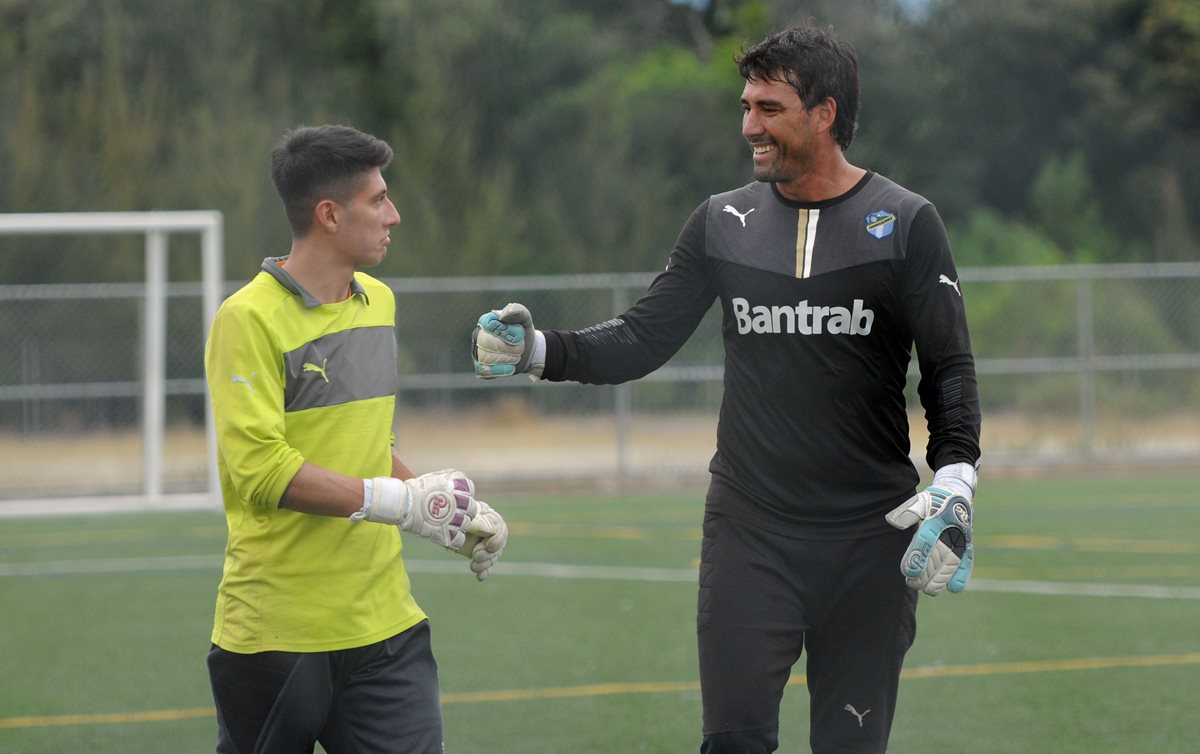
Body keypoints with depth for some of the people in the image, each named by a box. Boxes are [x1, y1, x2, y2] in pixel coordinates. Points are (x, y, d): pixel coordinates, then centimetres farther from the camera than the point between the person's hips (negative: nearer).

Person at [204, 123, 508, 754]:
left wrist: (455, 512, 10)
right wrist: (395, 501, -21)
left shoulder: (379, 302, 13)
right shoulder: (249, 319, -11)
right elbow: (260, 469, -20)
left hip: (383, 624, 6)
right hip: (277, 628, -6)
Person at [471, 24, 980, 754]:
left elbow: (949, 367, -2)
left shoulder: (906, 224, -2)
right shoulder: (723, 222, 7)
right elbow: (643, 338, 8)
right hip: (748, 531, 2)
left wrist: (955, 480, -15)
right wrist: (540, 351, -8)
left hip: (869, 538, -2)